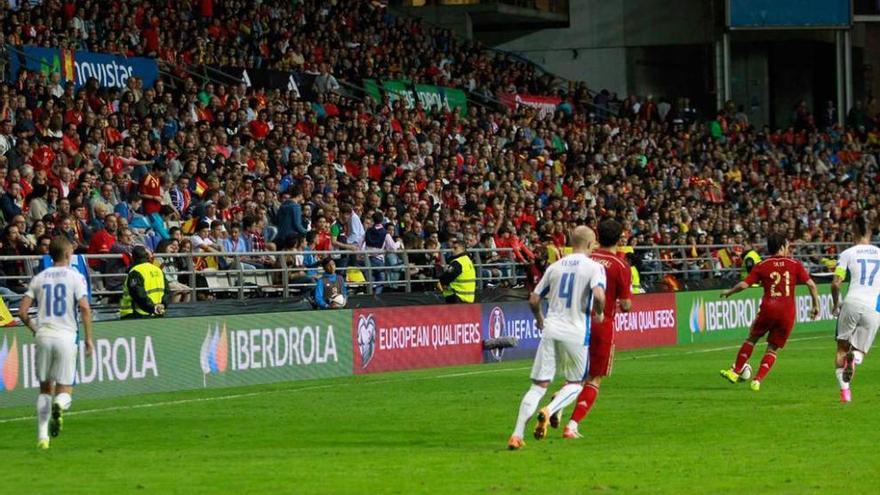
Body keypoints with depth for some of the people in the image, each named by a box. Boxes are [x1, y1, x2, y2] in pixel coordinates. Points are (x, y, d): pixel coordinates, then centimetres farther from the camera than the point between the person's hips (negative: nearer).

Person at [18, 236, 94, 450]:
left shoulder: (39, 278, 9)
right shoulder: (75, 276, 0)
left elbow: (22, 311, 4)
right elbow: (84, 308, -11)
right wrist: (89, 338, -4)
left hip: (43, 336, 2)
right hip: (66, 336, -2)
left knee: (45, 388, 14)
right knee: (65, 388, 5)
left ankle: (42, 436, 8)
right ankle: (60, 405, -32)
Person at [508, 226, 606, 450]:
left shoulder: (555, 266, 12)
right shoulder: (594, 267, -2)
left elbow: (534, 300, 13)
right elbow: (598, 295, -20)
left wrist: (539, 319, 33)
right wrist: (599, 313, 1)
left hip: (551, 330, 3)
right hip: (577, 332, -3)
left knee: (539, 385, 5)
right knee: (575, 383, 16)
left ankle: (517, 435, -7)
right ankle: (549, 411, -12)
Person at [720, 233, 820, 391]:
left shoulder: (762, 266, 4)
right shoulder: (795, 264, 5)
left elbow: (744, 285, -1)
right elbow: (811, 284, -1)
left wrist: (729, 292, 17)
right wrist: (816, 305, 10)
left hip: (768, 308, 0)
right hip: (787, 313, 0)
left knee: (752, 339, 22)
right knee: (773, 349, 10)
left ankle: (735, 372, 24)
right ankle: (757, 381, -1)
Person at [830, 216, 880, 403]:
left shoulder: (848, 254, 5)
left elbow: (836, 284, 0)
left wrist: (835, 304, 16)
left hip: (852, 304, -1)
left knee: (842, 350, 12)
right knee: (860, 350, 11)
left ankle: (844, 389, -3)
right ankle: (855, 356, -26)